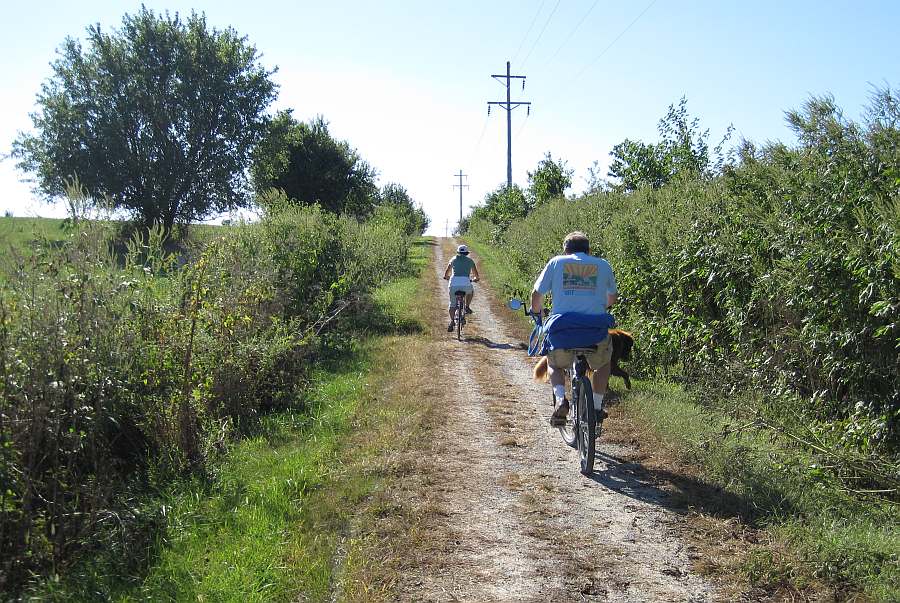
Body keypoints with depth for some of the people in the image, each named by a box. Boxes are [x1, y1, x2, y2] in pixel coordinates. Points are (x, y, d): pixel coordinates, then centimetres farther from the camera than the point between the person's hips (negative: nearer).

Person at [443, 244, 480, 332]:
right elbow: (475, 273, 28)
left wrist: (446, 277, 49)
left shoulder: (454, 259, 20)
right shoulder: (470, 260, 18)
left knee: (452, 304, 10)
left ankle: (452, 322, 0)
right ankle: (467, 307, 23)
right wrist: (475, 279, 49)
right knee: (471, 292, 34)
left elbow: (447, 271, 27)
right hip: (466, 282, -1)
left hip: (454, 283, 1)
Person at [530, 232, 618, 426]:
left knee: (555, 365, 27)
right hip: (596, 331, 1)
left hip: (562, 329, 0)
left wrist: (537, 311, 32)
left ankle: (561, 399, 1)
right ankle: (597, 407, 26)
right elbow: (613, 297, 26)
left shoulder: (556, 262, 10)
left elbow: (536, 295, 10)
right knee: (603, 363, 32)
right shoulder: (603, 265, 14)